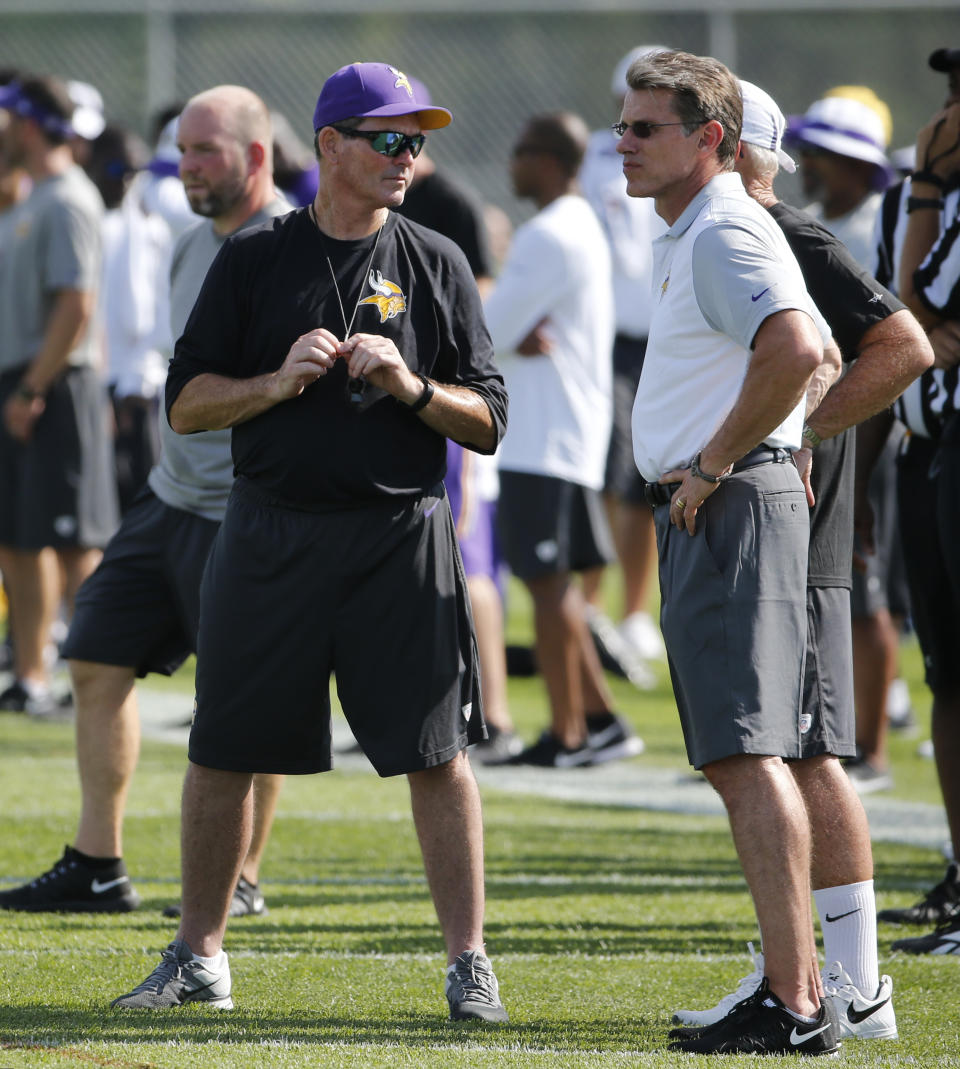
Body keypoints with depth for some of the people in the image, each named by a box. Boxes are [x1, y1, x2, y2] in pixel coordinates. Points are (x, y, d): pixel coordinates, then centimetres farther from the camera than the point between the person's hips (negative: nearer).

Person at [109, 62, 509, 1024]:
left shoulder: (438, 265, 6)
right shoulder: (253, 260, 6)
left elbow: (487, 421, 4)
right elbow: (185, 403, 3)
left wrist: (410, 386, -13)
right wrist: (279, 381, -11)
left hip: (402, 537, -1)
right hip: (269, 535, 1)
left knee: (436, 753, -6)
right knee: (225, 751, 6)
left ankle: (468, 962, 1)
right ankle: (198, 957, 18)